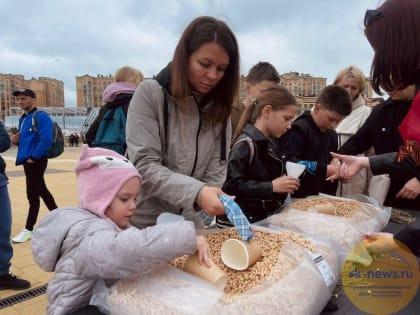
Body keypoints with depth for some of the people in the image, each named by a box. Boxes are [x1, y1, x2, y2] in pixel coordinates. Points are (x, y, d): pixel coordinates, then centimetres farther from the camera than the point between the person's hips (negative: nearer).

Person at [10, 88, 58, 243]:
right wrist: (16, 140, 1)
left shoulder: (41, 116, -13)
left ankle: (29, 229, 8)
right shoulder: (22, 119, 15)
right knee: (41, 190, 17)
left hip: (37, 161, -9)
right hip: (27, 161, 9)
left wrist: (34, 157, -20)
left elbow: (46, 140, -23)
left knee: (32, 194, -3)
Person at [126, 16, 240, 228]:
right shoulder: (150, 93, -13)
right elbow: (144, 166, -20)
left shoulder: (219, 108, 0)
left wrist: (208, 199, -20)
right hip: (143, 222, -3)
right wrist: (196, 192, -32)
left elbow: (215, 172, -4)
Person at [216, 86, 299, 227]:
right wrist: (272, 186, -24)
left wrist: (285, 184, 7)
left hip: (263, 219, 9)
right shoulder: (245, 144, -19)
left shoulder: (269, 144, 10)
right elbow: (232, 186, -26)